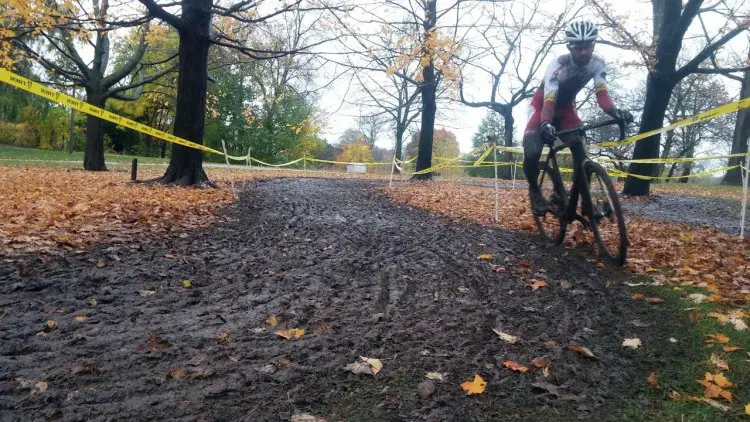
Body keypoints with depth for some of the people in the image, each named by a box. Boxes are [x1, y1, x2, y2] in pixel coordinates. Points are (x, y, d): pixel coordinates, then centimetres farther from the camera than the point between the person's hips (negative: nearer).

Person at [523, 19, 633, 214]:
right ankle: (534, 190, 3)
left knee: (580, 149, -20)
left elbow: (601, 92, -30)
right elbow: (549, 100, -43)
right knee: (532, 153, -25)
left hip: (566, 108, 4)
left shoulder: (597, 63, -17)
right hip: (544, 108, -4)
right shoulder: (558, 66, -31)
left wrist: (614, 111, -51)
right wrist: (546, 124, -63)